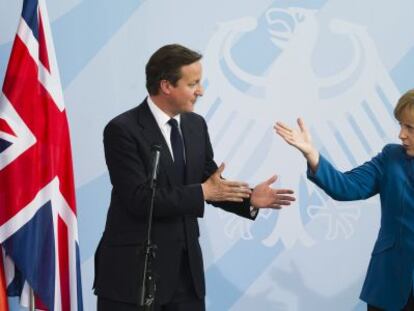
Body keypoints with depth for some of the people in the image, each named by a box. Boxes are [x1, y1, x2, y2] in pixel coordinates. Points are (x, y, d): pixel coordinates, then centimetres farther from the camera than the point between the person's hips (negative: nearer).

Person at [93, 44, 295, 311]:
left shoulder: (196, 125, 7)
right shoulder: (123, 130, -14)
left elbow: (211, 182, 13)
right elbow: (139, 199, -22)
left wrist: (249, 199, -5)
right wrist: (202, 192, -21)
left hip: (185, 264, 6)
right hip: (134, 268, -6)